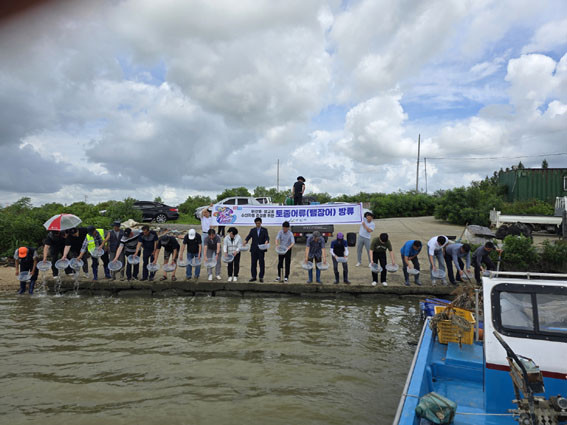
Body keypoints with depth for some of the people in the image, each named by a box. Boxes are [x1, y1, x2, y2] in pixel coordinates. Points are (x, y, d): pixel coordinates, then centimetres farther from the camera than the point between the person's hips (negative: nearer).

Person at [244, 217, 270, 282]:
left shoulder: (264, 230, 5)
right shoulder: (252, 230, 10)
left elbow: (267, 237, -6)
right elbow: (248, 236, 1)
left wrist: (266, 241, -29)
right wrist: (245, 241, -20)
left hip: (261, 249, -2)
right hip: (254, 249, 2)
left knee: (261, 263, 0)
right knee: (253, 263, 3)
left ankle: (261, 277, 7)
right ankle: (253, 277, 11)